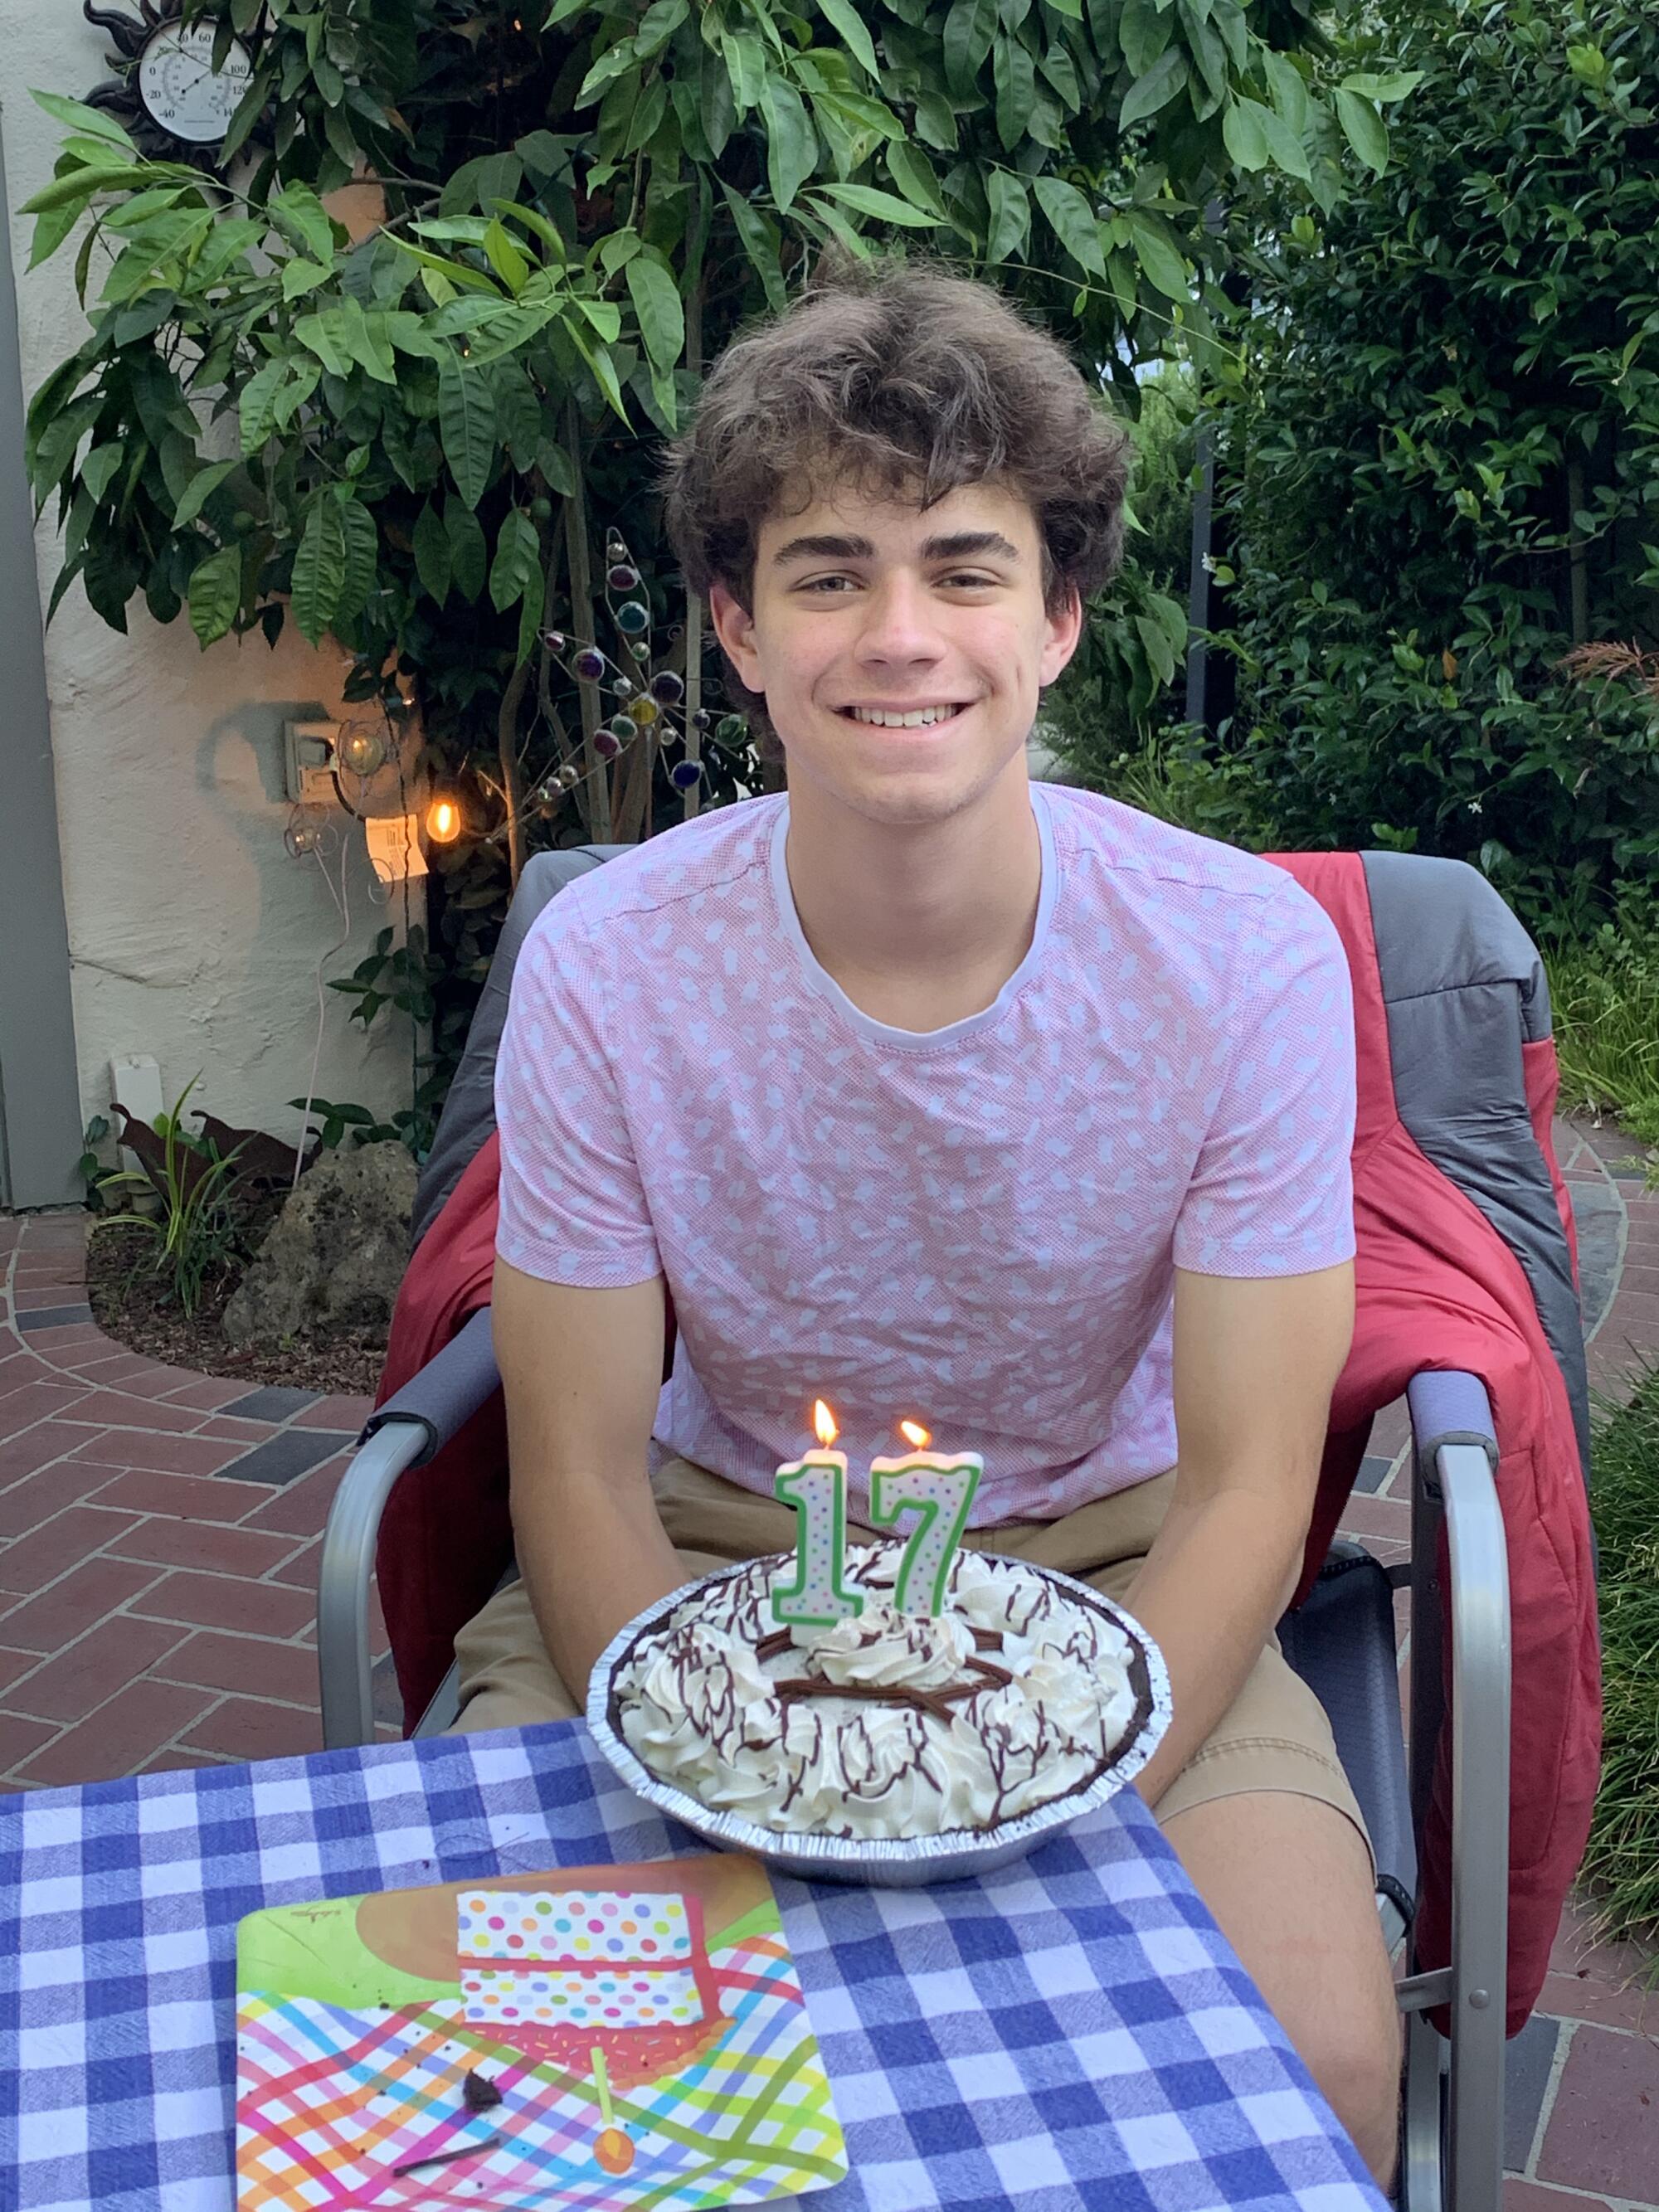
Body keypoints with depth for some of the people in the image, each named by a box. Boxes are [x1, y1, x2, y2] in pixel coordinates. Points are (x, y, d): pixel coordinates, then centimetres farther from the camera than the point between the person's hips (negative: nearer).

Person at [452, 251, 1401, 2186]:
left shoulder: (1245, 955, -17)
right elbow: (581, 1477, -9)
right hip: (714, 1541, 1)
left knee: (1319, 2054, -22)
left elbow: (1244, 1492, -12)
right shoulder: (605, 968, -16)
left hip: (1108, 1559, 0)